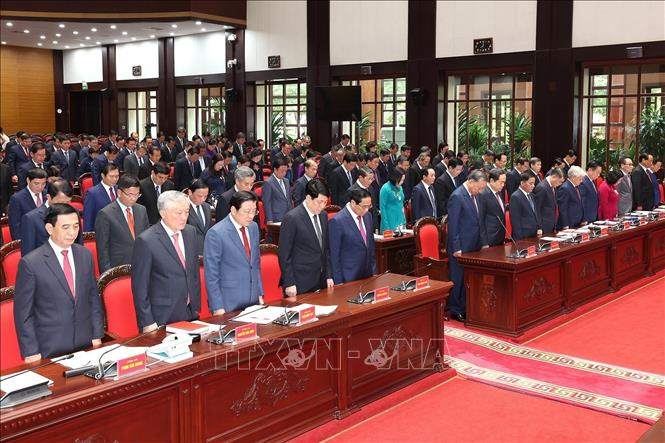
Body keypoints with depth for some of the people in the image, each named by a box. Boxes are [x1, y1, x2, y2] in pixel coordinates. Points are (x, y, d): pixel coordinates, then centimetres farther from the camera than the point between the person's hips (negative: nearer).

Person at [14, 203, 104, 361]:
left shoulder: (85, 255, 3)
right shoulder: (30, 263, -12)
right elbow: (23, 313, -8)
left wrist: (97, 336, 7)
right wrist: (31, 352, -9)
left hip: (85, 344, 4)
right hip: (50, 350, -4)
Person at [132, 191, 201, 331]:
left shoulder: (190, 232, 5)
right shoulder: (146, 241, -15)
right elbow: (140, 287, -11)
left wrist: (196, 306, 12)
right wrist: (147, 323, -12)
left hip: (191, 314, 5)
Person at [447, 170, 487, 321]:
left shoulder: (474, 195, 11)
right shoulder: (457, 197, -16)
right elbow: (452, 224, -17)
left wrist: (483, 242, 15)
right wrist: (456, 248, -18)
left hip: (473, 246, 8)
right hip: (461, 247, -8)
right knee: (458, 279, 2)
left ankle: (467, 308, 21)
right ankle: (455, 311, 12)